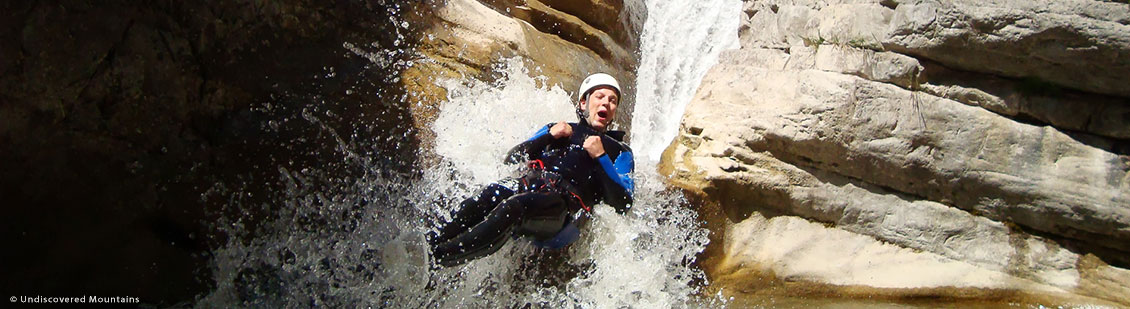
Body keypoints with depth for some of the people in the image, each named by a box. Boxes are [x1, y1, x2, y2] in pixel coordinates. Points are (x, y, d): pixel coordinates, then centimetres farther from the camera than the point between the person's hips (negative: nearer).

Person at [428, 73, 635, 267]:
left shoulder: (619, 151, 22)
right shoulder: (557, 129, 31)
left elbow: (623, 204, 6)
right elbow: (511, 159, 21)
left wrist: (600, 157, -1)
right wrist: (548, 137, 10)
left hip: (566, 200, -3)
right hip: (528, 183, 4)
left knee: (513, 207, -35)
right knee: (488, 196, -32)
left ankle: (439, 255, -39)